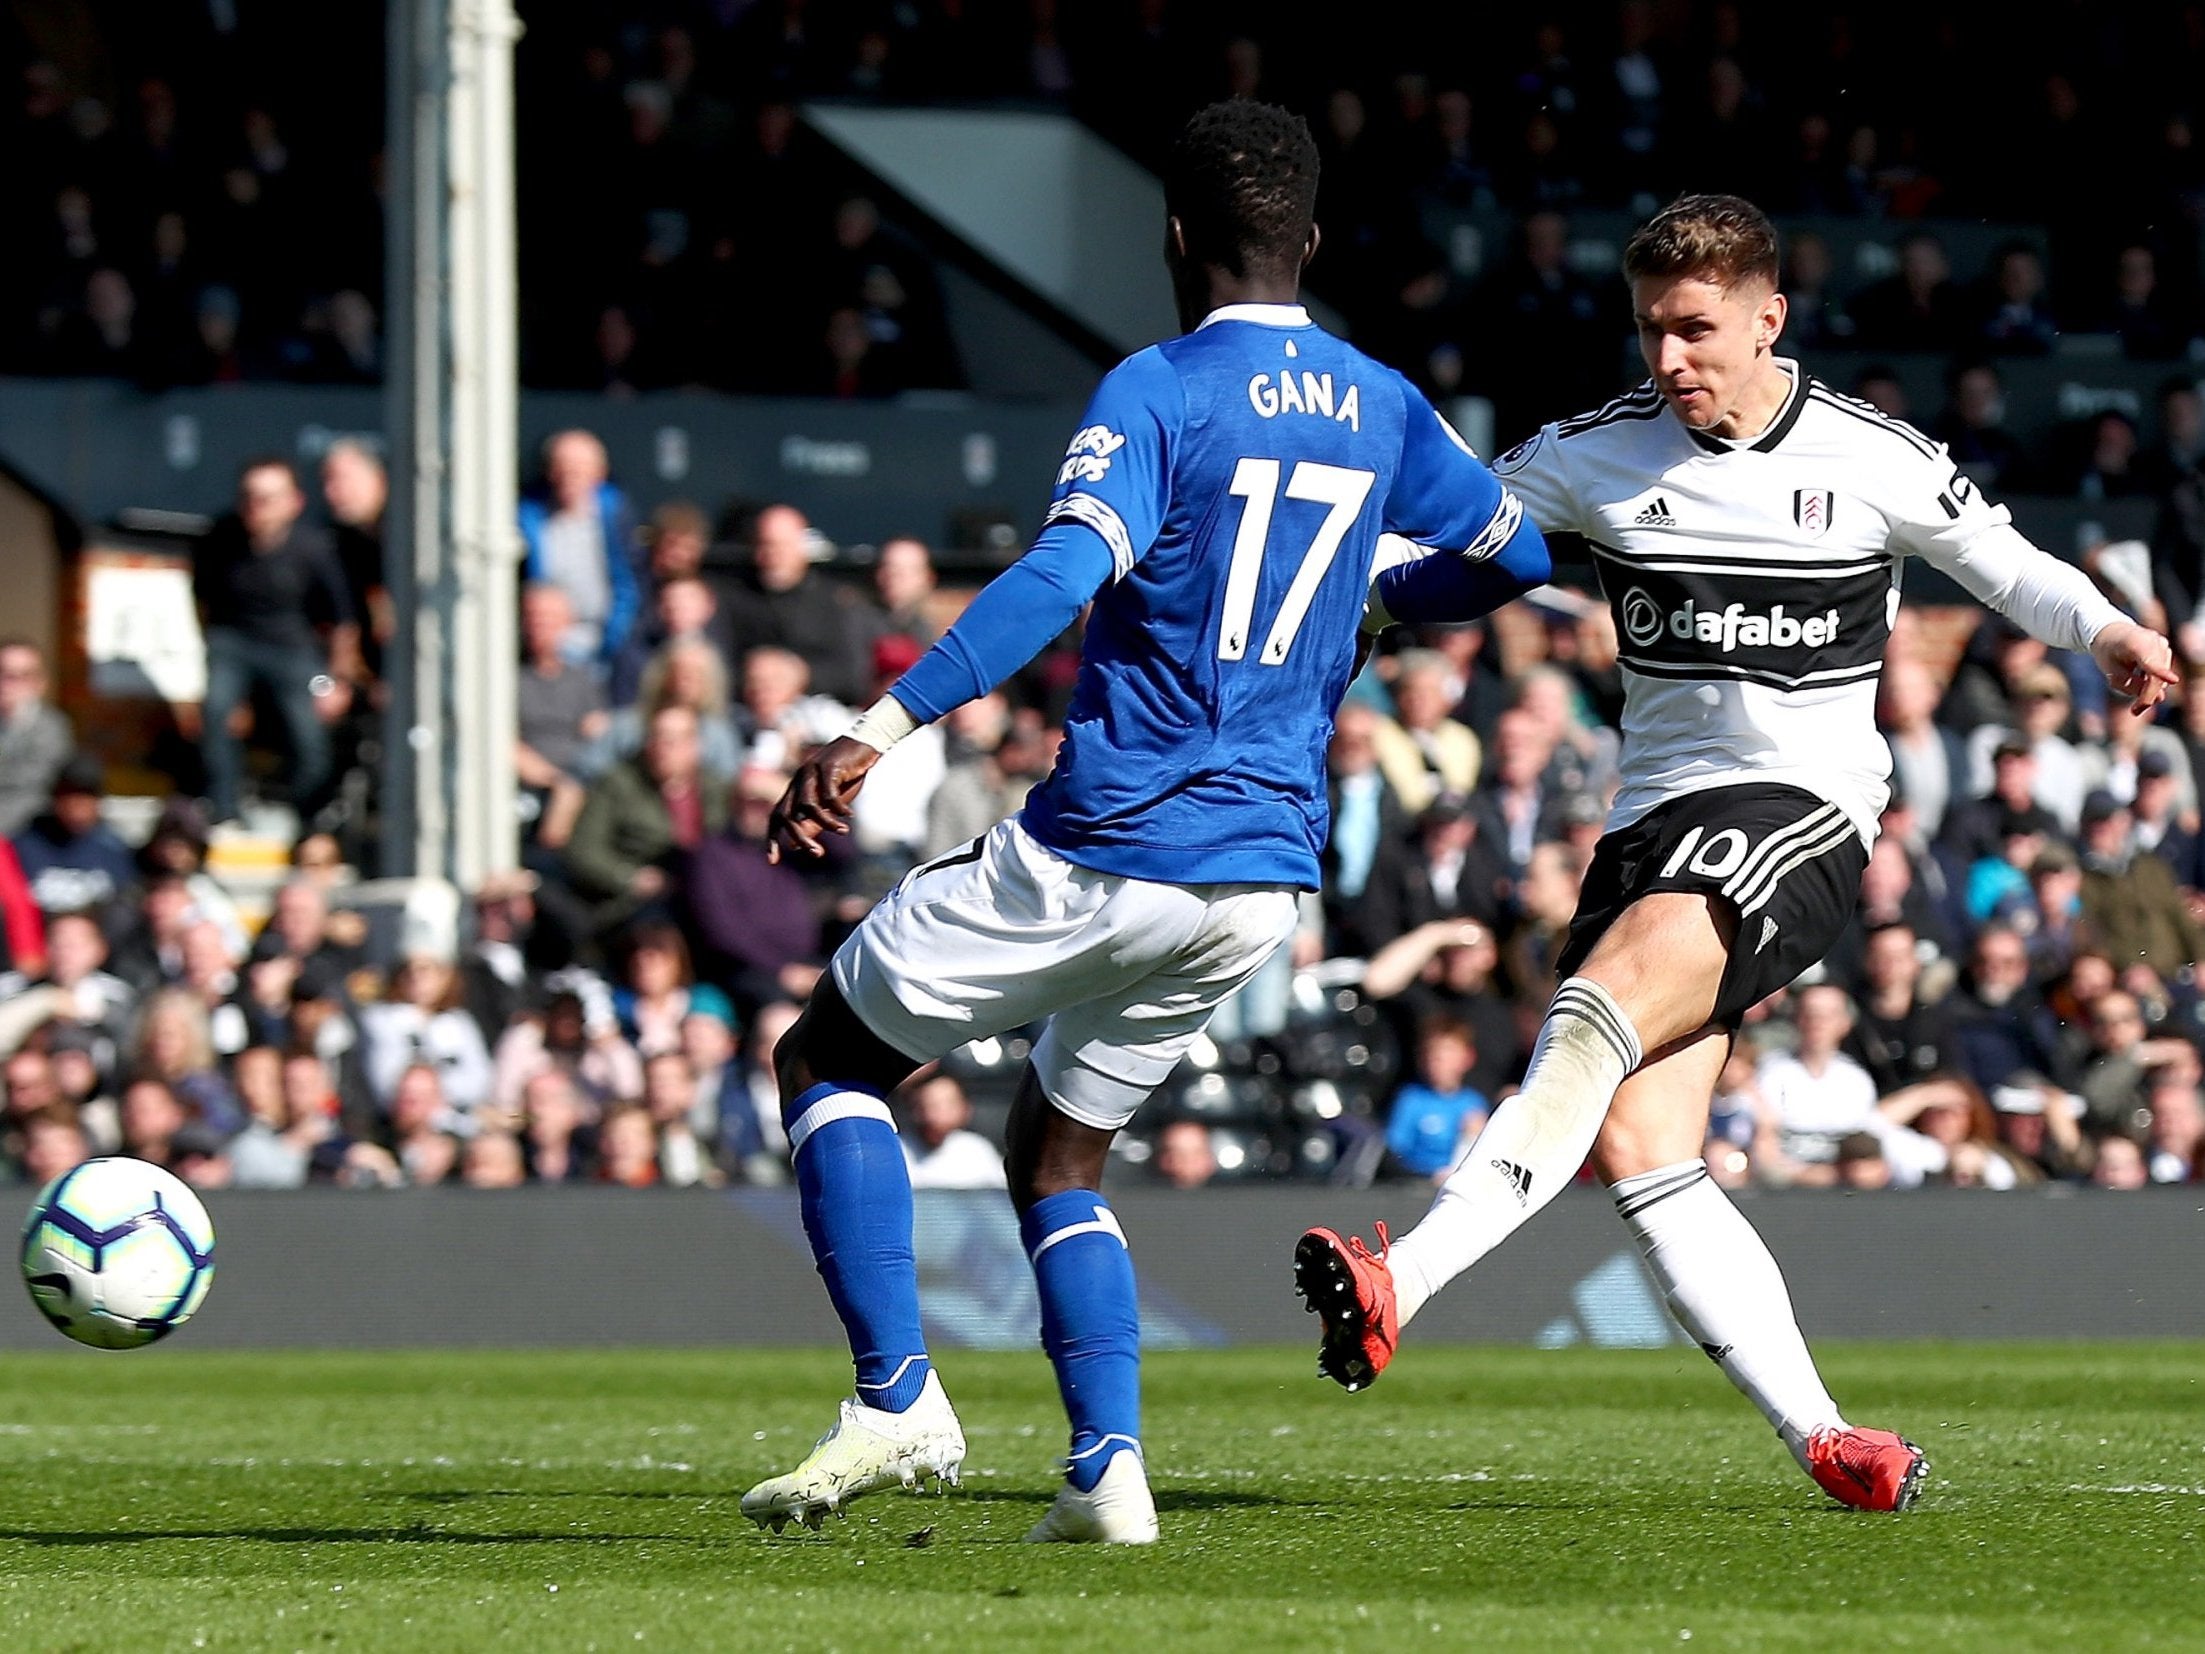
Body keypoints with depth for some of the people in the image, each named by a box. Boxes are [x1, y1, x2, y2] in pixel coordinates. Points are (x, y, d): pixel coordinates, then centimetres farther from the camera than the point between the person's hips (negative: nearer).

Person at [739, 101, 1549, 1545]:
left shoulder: (1161, 393, -10)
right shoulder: (1383, 411, 9)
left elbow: (1061, 577, -25)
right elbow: (1519, 554, 25)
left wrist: (885, 726, -30)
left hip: (1102, 852, -6)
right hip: (1267, 873, 6)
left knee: (828, 1061, 10)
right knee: (1059, 1146, 22)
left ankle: (897, 1399, -3)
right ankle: (1108, 1469, 4)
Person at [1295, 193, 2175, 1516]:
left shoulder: (1874, 460, 1)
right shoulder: (1601, 454, 7)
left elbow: (2002, 561, 15)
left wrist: (2107, 631, -3)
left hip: (1804, 806, -5)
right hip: (1655, 812, 5)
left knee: (1600, 1017, -29)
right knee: (1634, 1146, -12)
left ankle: (1399, 1287, -42)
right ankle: (1821, 1437, -8)